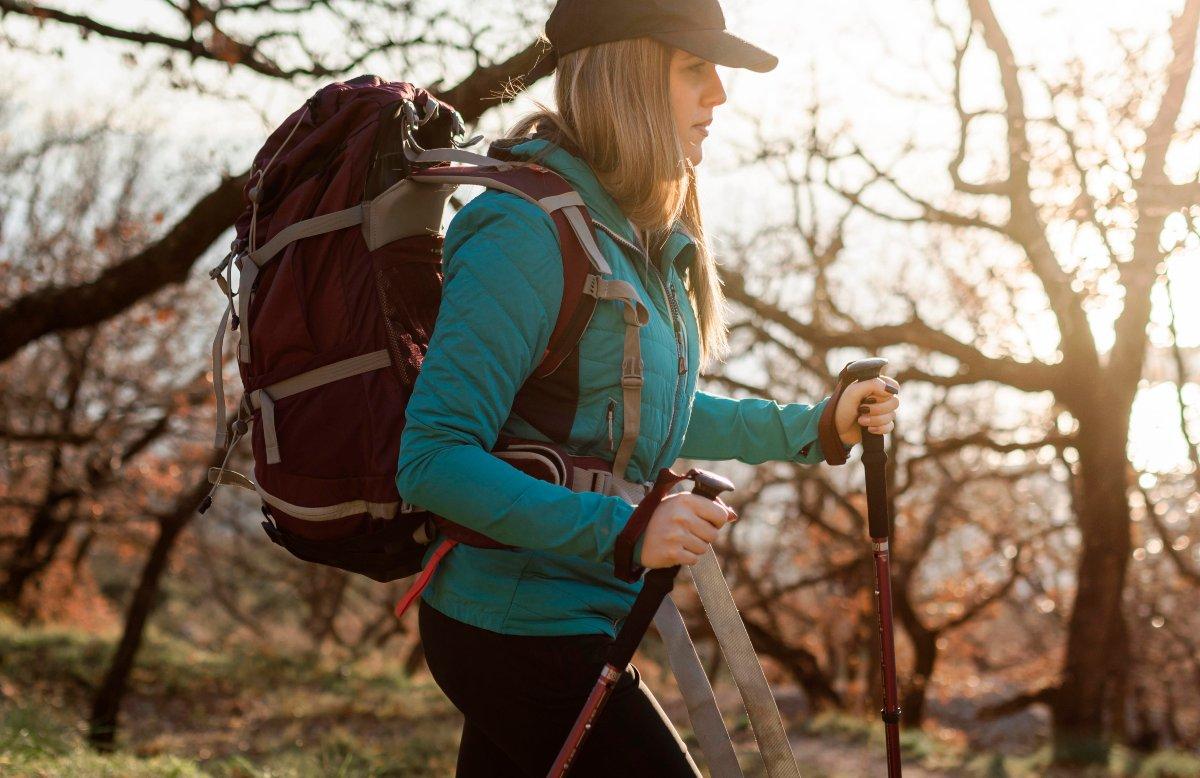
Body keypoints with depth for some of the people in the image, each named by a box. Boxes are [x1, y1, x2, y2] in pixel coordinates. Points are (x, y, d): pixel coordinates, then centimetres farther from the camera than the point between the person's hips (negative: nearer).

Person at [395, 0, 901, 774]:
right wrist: (619, 529, -31)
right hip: (520, 630, -9)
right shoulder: (528, 231, -21)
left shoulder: (643, 234, 8)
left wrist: (812, 426, 17)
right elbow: (433, 461, -25)